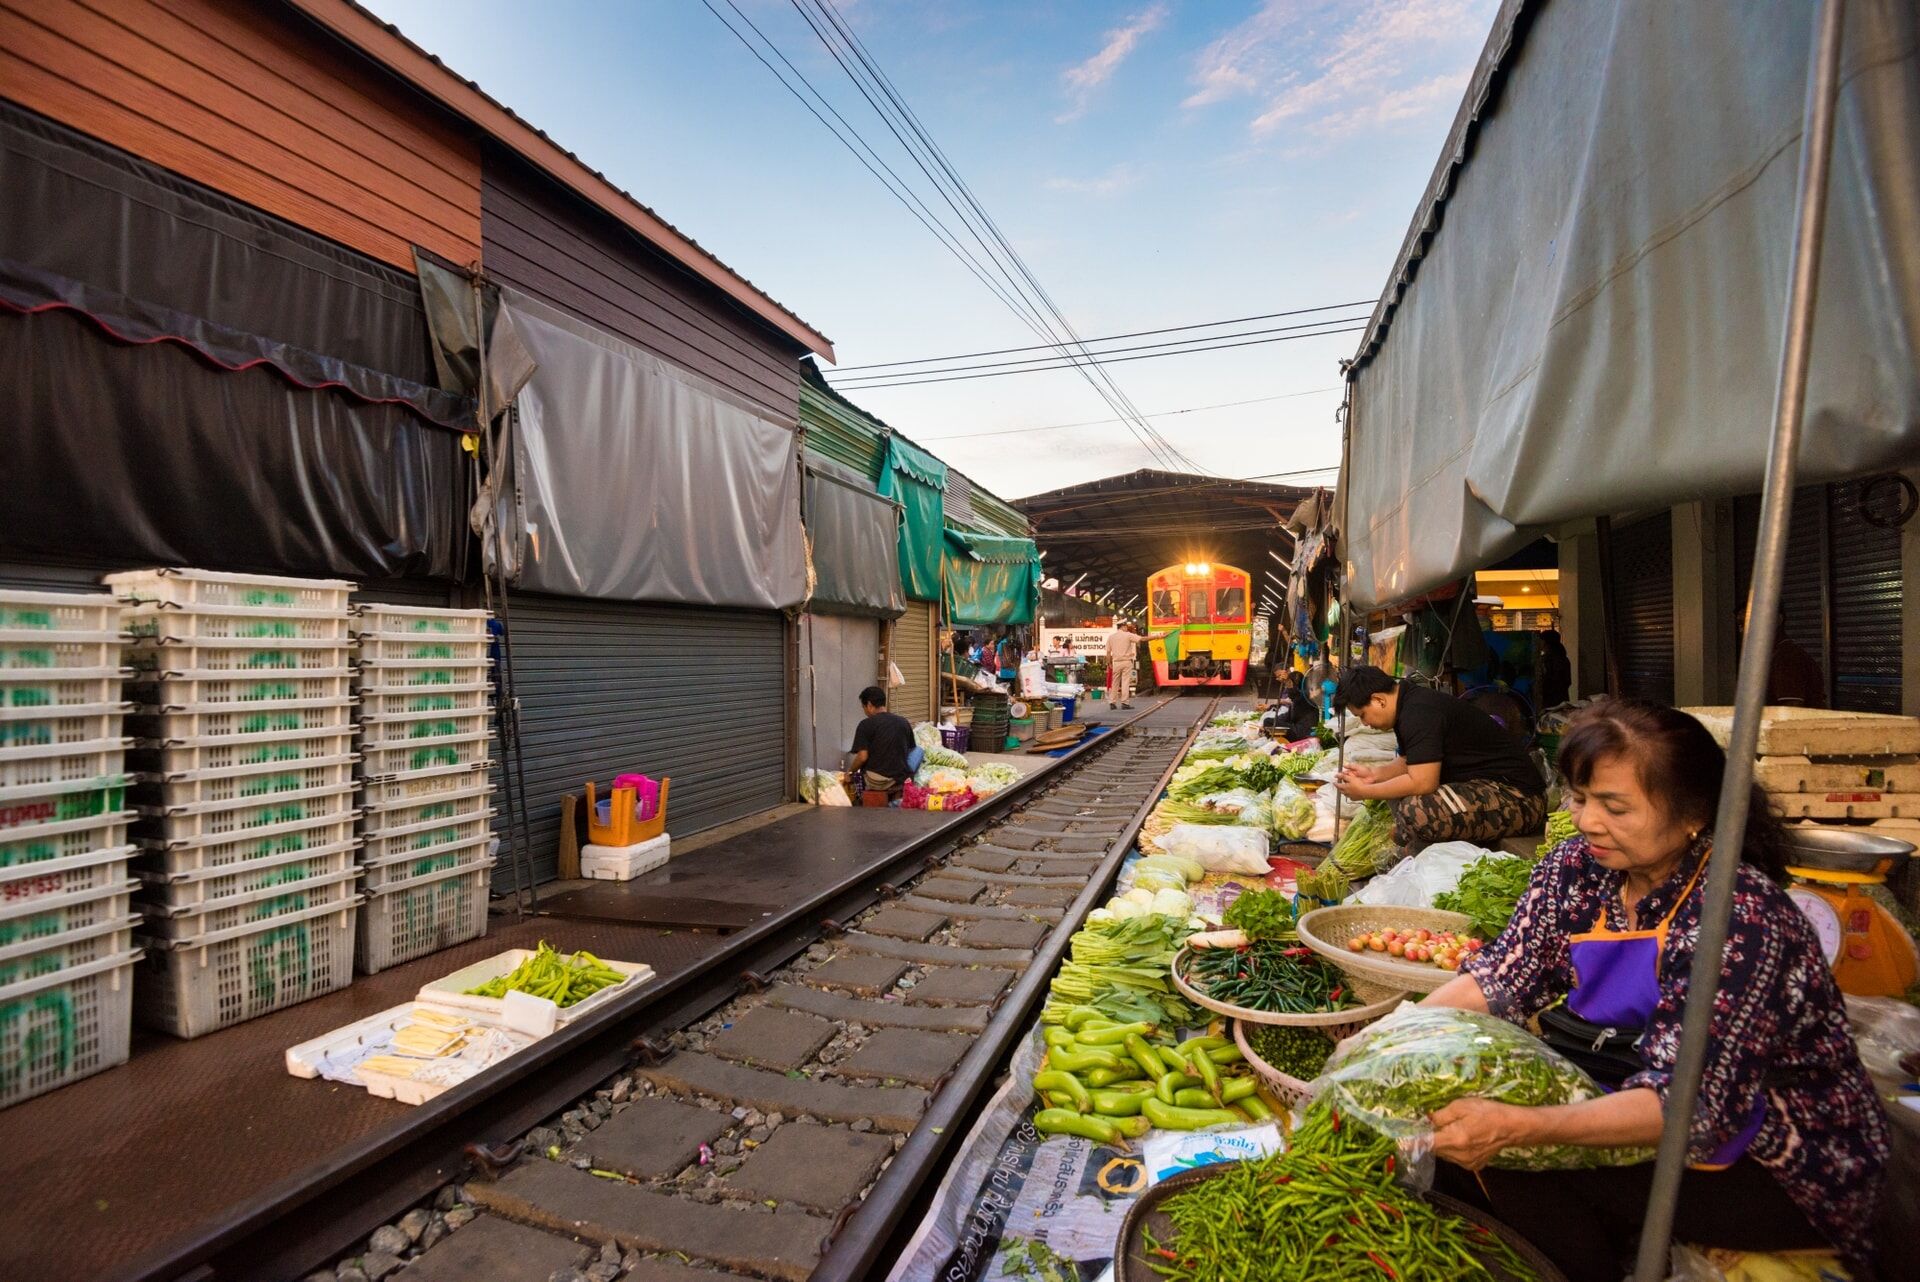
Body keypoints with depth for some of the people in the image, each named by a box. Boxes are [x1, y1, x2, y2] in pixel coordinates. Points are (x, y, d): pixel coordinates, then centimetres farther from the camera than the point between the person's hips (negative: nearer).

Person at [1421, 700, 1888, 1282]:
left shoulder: (1742, 919, -27)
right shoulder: (1578, 867, -8)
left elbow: (1689, 1105, -32)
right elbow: (1500, 978, -7)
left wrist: (1514, 1128, -43)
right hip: (1631, 1108, 6)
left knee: (1499, 1165, -23)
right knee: (1456, 1138, -10)